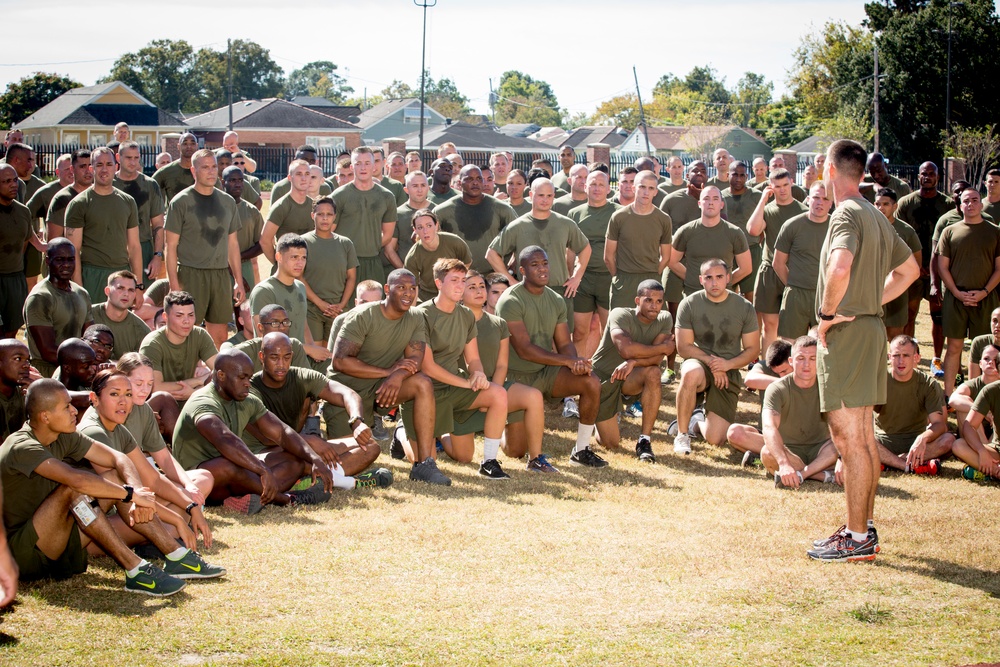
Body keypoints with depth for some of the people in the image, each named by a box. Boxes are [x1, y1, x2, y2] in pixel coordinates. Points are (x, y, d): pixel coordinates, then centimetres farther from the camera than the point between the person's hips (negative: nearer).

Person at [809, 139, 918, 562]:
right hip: (871, 326, 10)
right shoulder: (876, 216, 15)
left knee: (848, 435, -8)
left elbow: (840, 267, -34)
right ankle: (864, 527, 22)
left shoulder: (847, 213, -15)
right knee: (861, 434, 15)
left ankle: (857, 539, -7)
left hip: (846, 332, -10)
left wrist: (828, 312, -20)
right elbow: (909, 268, 26)